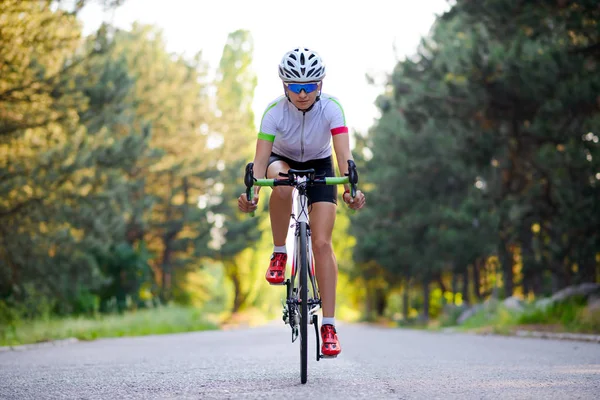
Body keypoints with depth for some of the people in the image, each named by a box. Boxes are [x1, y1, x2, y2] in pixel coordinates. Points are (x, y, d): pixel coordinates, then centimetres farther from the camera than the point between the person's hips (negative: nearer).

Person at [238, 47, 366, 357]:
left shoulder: (331, 108, -28)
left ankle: (328, 326, -10)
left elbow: (343, 154, -38)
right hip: (283, 161, 0)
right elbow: (261, 157, -34)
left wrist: (350, 188, -56)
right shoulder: (275, 111, -27)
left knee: (322, 243, -13)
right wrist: (252, 192, -52)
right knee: (281, 184, -39)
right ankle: (279, 253, -16)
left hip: (319, 166, 0)